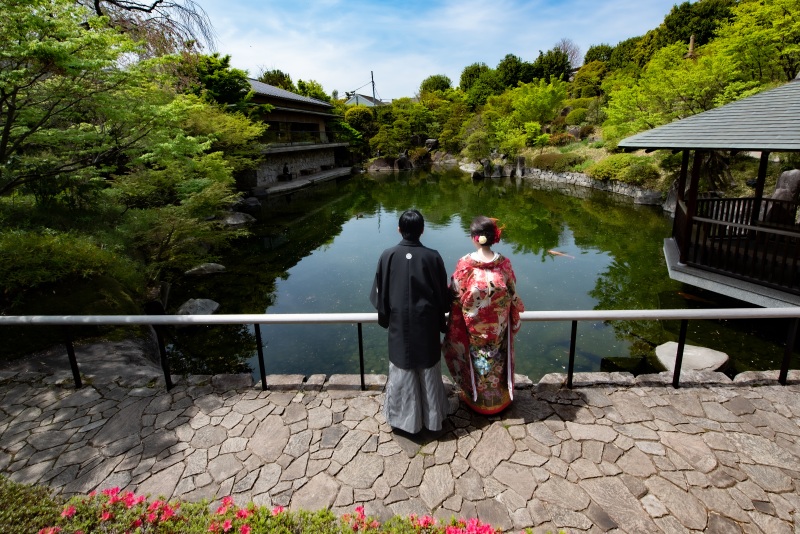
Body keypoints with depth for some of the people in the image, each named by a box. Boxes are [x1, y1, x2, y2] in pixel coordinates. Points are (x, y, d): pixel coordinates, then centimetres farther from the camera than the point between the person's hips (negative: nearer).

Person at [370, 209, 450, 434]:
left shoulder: (388, 256, -12)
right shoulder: (433, 257, -13)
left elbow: (380, 293, -3)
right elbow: (444, 293, -3)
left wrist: (385, 317, 14)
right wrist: (440, 318, 13)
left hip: (399, 324, 0)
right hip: (427, 324, 0)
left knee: (402, 371, 17)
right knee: (428, 371, 17)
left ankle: (404, 417, 32)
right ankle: (432, 416, 34)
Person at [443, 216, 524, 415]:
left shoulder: (465, 263, -21)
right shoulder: (504, 263, -16)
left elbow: (455, 295, -10)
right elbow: (512, 294, -4)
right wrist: (513, 317, 15)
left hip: (473, 326, -1)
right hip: (498, 327, 2)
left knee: (476, 359, 20)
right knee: (496, 360, 22)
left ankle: (475, 398, 40)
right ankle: (498, 399, 42)